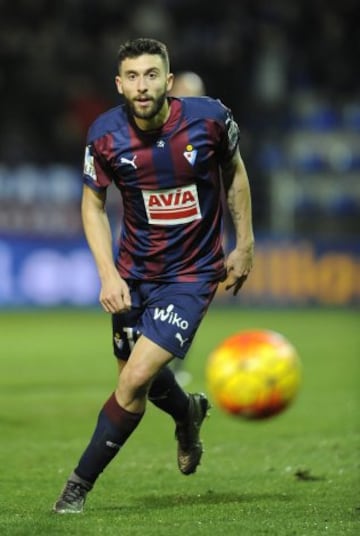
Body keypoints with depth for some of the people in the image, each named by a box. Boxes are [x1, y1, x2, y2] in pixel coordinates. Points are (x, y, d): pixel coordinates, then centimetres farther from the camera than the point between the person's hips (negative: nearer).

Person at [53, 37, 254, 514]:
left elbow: (234, 169, 4)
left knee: (136, 378, -14)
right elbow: (93, 202, 1)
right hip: (134, 272, 3)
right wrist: (108, 273, -11)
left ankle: (79, 486, 0)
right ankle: (189, 413, 53)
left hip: (193, 273, -3)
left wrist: (245, 245, 5)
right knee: (139, 376, 16)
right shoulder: (106, 135, -14)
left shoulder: (209, 117, -17)